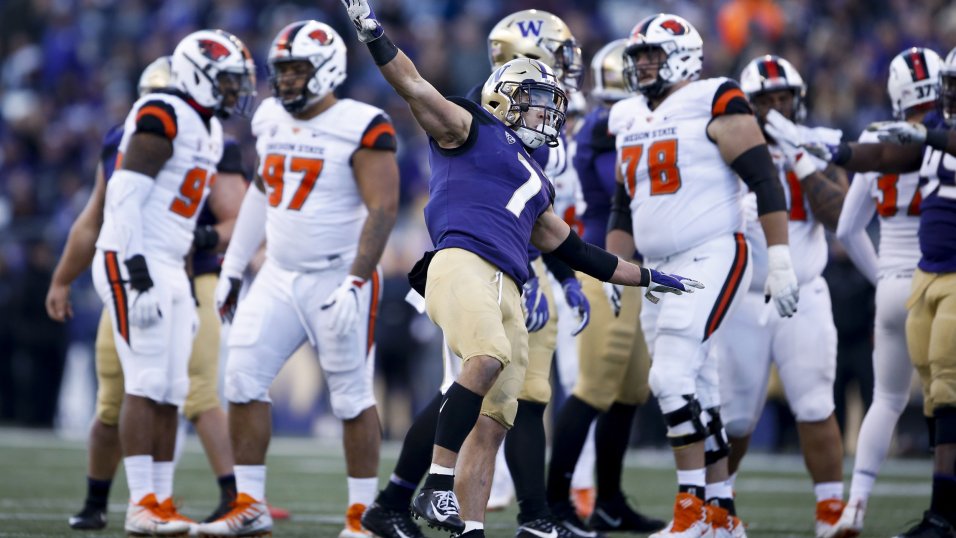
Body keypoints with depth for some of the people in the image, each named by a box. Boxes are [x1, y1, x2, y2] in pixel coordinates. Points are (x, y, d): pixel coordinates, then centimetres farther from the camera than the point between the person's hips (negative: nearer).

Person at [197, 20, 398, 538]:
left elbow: (382, 210, -17)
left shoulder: (360, 129, -14)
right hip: (279, 277, 7)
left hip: (338, 279, -7)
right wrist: (233, 268, 19)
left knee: (351, 395, -1)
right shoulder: (271, 120, 8)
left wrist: (354, 284, -22)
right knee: (243, 378, -1)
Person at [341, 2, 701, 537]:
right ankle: (438, 486, -35)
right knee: (489, 359, -33)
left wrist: (649, 278, 42)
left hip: (506, 291, 8)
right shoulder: (470, 129, 14)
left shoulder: (536, 186, 34)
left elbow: (575, 251, 39)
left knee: (493, 424, -1)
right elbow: (413, 85, 1)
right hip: (462, 263, -8)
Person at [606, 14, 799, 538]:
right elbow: (622, 209, 23)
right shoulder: (630, 120, 16)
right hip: (659, 271, 8)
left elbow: (765, 183, -10)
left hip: (711, 259, -8)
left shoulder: (714, 106, -7)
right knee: (695, 397, 8)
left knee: (672, 378, -18)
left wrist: (780, 261, -14)